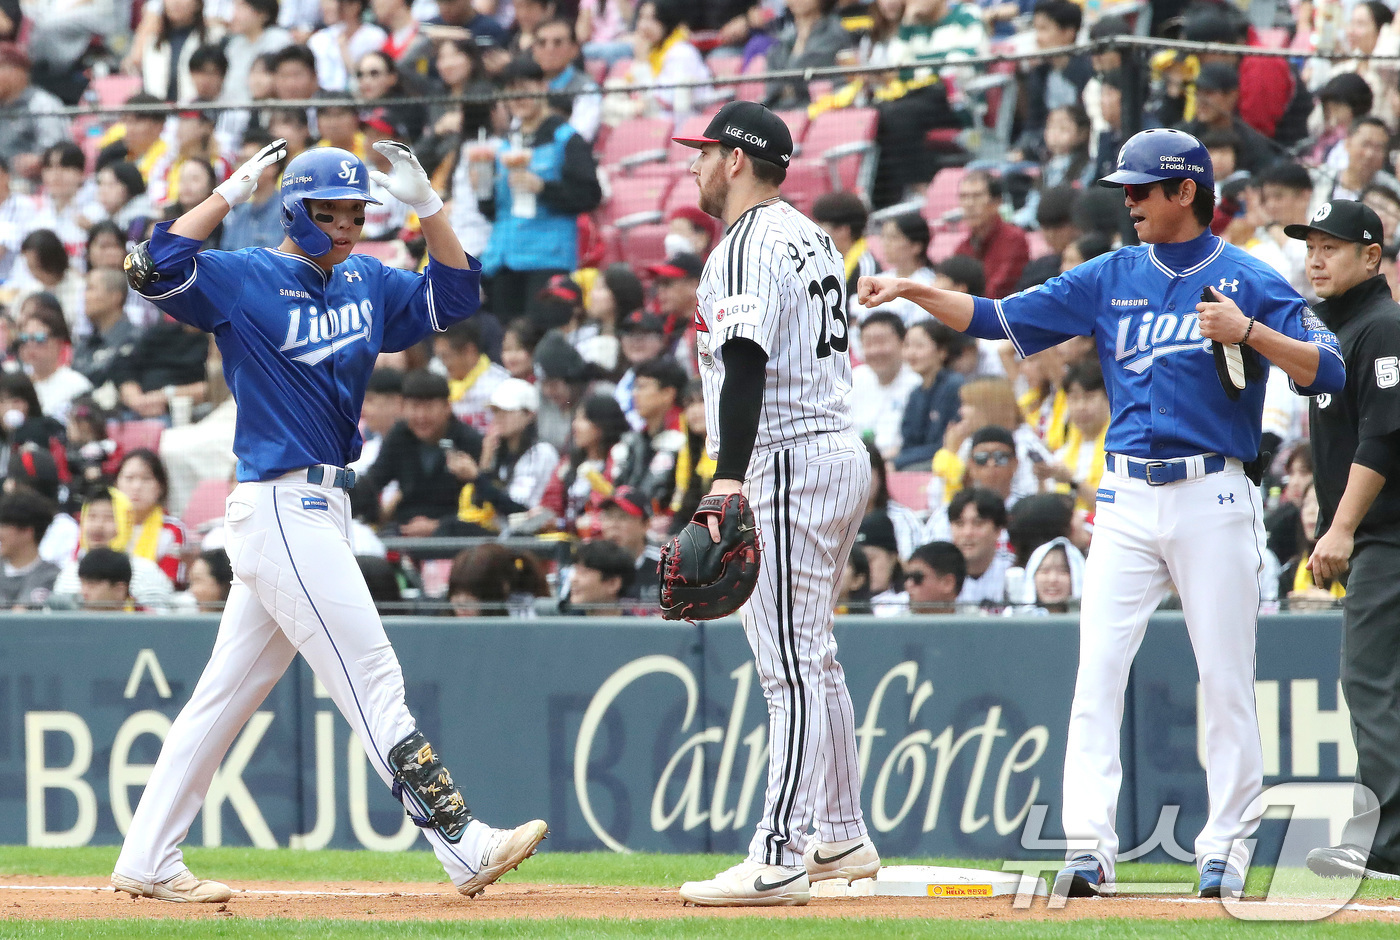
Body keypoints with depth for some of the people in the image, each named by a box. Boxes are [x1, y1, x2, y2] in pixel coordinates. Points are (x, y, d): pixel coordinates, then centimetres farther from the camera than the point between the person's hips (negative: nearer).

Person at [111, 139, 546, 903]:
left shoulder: (366, 283, 15)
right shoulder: (244, 280, -8)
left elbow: (453, 297, 18)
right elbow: (155, 268, -23)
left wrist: (426, 205, 5)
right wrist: (236, 190, -21)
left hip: (320, 510, 9)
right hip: (280, 506, -9)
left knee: (228, 692, 10)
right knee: (372, 681, -11)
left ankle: (147, 863, 14)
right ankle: (464, 847, -14)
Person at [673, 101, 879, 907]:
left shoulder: (750, 244, -12)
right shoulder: (814, 237, 19)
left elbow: (747, 365, -23)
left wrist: (730, 477, -30)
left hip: (788, 463, -10)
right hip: (843, 451, 10)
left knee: (791, 664, -12)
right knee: (812, 656, 18)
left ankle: (779, 858, -15)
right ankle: (842, 838, 22)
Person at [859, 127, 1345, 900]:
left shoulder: (1248, 281, -1)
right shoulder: (1111, 278, 11)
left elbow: (1328, 373, -8)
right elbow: (998, 318, 9)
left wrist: (1248, 331, -21)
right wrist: (915, 292, -3)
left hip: (1213, 498, -4)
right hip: (1127, 502, 4)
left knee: (1227, 680, -1)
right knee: (1097, 670, -7)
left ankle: (1226, 848, 7)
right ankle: (1088, 848, -9)